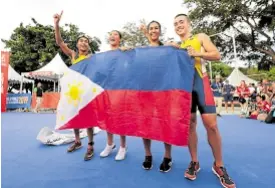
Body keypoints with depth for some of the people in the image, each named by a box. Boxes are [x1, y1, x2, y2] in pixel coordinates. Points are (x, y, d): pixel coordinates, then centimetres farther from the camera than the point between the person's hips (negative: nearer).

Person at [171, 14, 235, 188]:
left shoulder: (201, 37, 11)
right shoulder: (176, 45, 19)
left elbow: (217, 55, 1)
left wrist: (197, 54, -15)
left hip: (200, 82, -3)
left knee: (211, 124, -8)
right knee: (190, 124, 2)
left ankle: (219, 165, 9)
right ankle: (194, 162, 15)